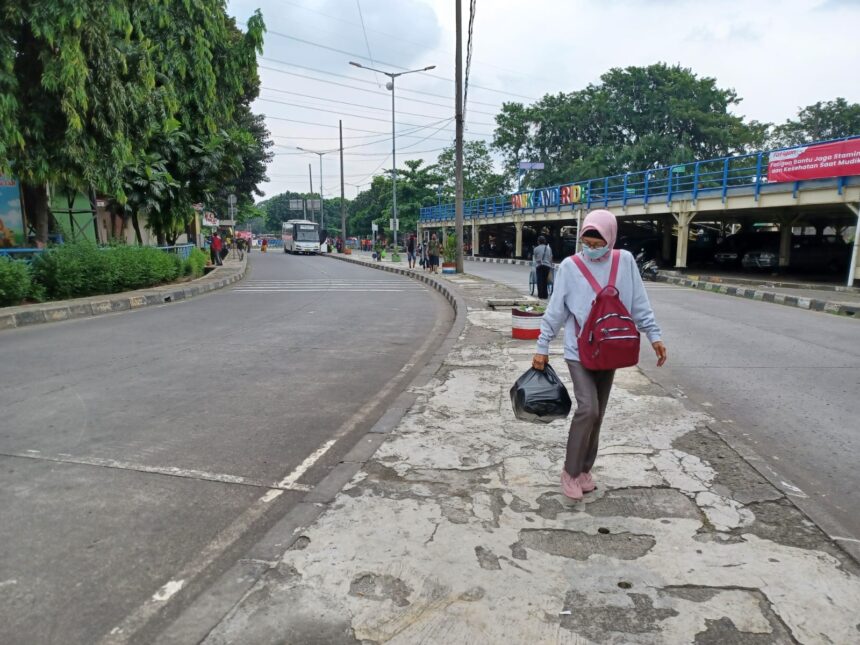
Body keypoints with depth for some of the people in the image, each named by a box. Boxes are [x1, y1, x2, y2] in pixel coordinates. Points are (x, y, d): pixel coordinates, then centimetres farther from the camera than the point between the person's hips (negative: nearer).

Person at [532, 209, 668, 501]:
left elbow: (639, 304, 4)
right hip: (579, 351, -3)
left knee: (597, 414, 10)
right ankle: (570, 471, 4)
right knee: (588, 409, -14)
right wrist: (542, 347, -3)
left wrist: (654, 335, 0)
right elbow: (555, 311, -4)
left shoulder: (625, 261, -1)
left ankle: (584, 469, 27)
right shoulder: (570, 266, -7)